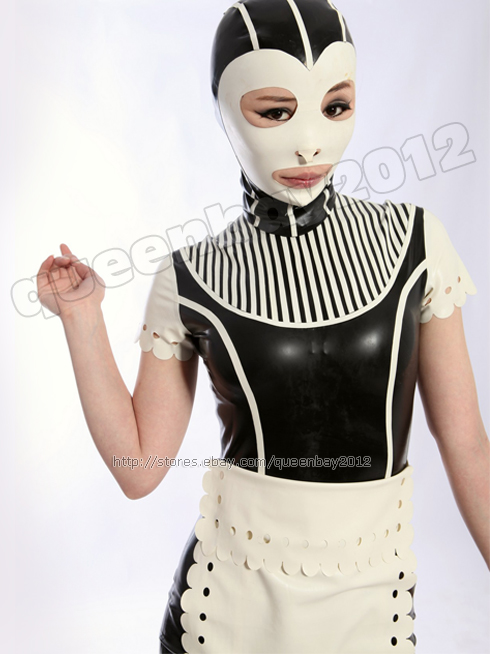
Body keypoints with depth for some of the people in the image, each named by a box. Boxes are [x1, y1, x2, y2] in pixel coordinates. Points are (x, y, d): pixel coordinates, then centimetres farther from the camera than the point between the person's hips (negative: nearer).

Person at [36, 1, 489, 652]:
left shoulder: (414, 242, -8)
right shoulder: (188, 281, -9)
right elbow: (138, 467, -6)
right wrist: (82, 316, -11)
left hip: (375, 597, 1)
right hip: (227, 597, 0)